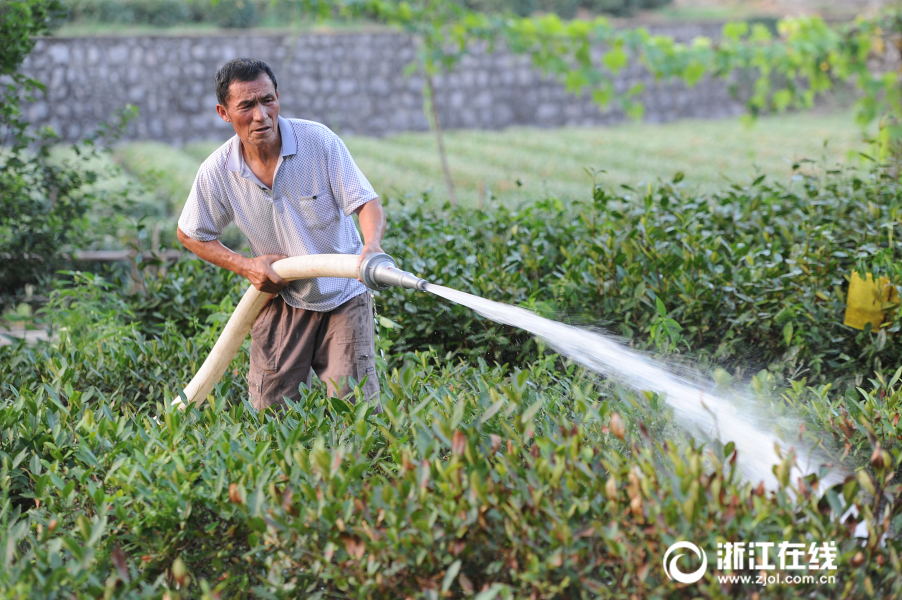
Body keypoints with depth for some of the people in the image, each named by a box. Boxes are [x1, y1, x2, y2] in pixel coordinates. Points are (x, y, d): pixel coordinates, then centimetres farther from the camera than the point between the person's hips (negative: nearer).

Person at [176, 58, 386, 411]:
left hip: (344, 295, -2)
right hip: (281, 298, 2)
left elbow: (366, 202, -16)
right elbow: (190, 234, 5)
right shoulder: (216, 172, -12)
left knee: (356, 405, -8)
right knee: (269, 411, 3)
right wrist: (244, 266, -8)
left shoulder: (318, 140, -17)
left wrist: (372, 246, -37)